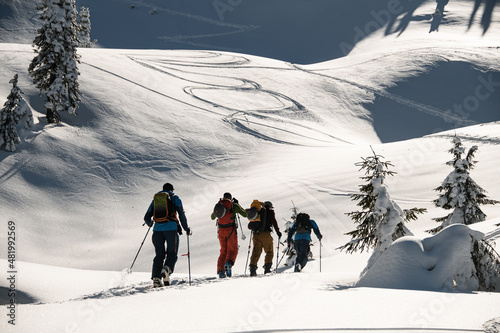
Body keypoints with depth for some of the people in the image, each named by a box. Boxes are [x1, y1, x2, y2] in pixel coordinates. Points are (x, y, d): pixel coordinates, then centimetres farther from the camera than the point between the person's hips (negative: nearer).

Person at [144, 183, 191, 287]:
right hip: (171, 228, -3)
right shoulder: (175, 198, 11)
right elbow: (181, 214, 4)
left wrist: (149, 224, 41)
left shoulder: (155, 199, 20)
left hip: (157, 229, 3)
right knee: (172, 254, 4)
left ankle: (156, 278, -8)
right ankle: (166, 269, -25)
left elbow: (147, 218, 19)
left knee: (159, 255, 7)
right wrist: (186, 228, 13)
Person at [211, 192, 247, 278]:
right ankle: (229, 263, -27)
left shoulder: (218, 206, 9)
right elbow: (245, 215, 6)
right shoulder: (234, 206, 1)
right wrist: (237, 205, 17)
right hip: (231, 230, -3)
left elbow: (212, 217, 25)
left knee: (223, 251, 14)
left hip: (221, 231, 3)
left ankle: (220, 270, -2)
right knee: (232, 250, 5)